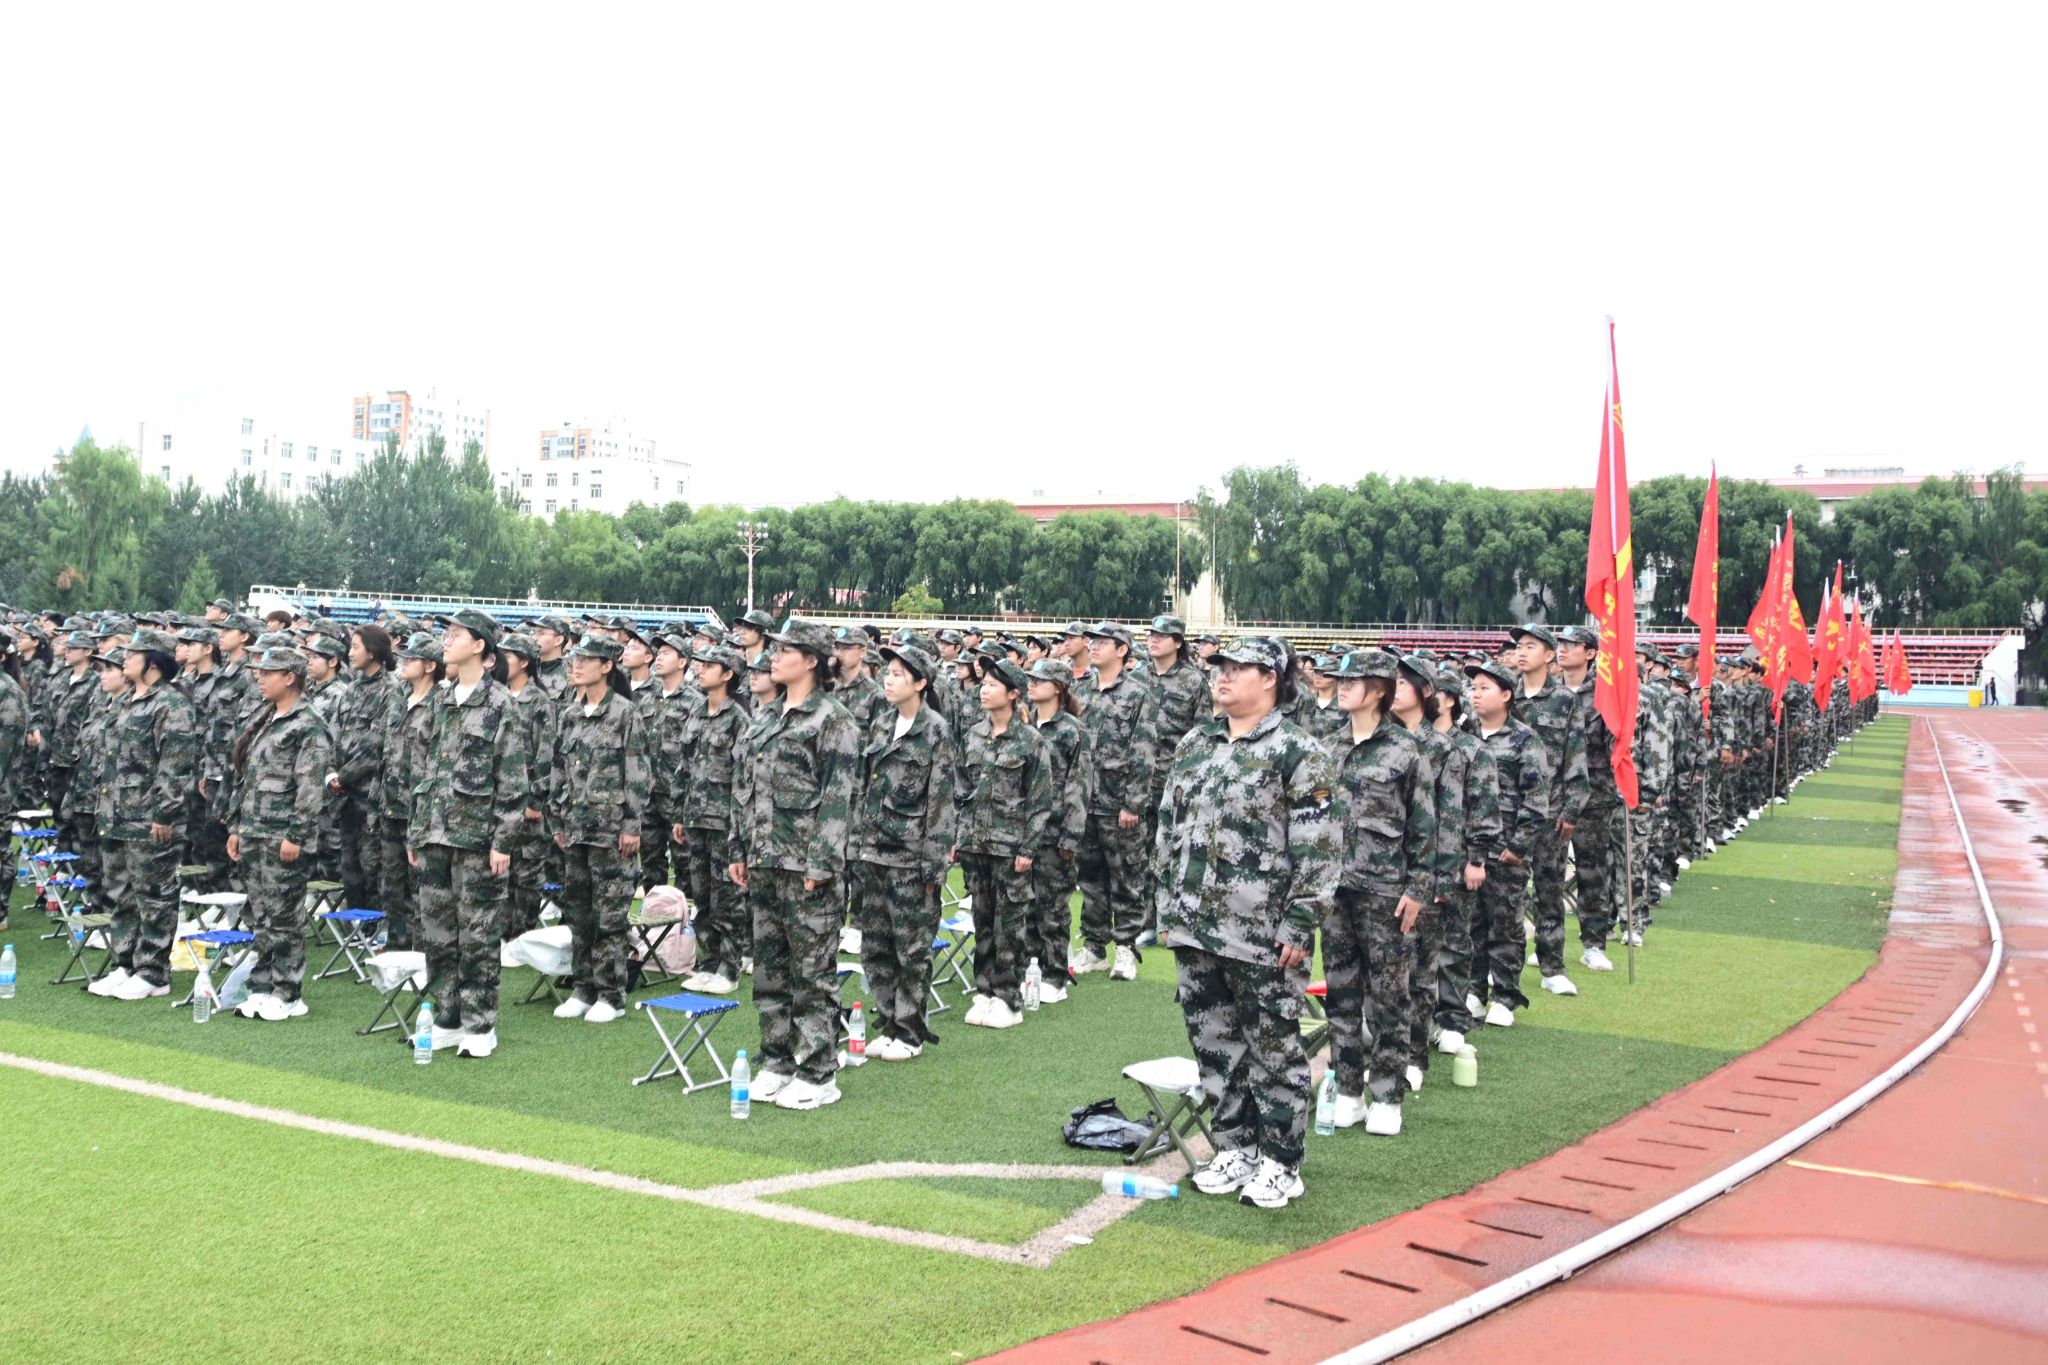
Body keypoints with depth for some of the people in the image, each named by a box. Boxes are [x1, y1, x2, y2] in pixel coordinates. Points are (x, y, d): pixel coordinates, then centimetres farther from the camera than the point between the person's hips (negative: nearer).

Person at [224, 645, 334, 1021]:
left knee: (284, 918, -2)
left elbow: (311, 788, -17)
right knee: (260, 917, 12)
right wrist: (236, 827, 16)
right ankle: (261, 989, 19)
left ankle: (287, 995, 5)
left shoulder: (309, 727, -11)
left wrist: (295, 836, -20)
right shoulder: (264, 721, 16)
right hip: (253, 836, 9)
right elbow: (244, 780, 20)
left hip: (283, 839, -8)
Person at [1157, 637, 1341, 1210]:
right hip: (1195, 929, 7)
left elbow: (1320, 846, -12)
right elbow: (1169, 829, 17)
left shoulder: (1298, 752, -9)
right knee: (1214, 1041, 14)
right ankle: (1235, 1148, 28)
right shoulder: (1193, 745, 12)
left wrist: (1298, 926, -15)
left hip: (1263, 936, -7)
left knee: (1273, 1048, 3)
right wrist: (1167, 906, 13)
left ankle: (1282, 1164, 14)